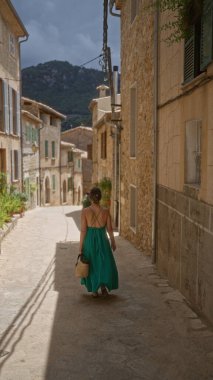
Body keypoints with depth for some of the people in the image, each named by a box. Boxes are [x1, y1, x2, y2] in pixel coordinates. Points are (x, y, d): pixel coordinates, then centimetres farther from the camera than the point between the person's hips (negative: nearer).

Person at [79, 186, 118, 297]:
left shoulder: (85, 211, -11)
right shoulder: (105, 211, -7)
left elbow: (83, 230, -10)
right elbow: (109, 229, 0)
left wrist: (81, 246, -2)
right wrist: (113, 242, 16)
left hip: (89, 240, 0)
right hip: (102, 240, 0)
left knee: (92, 265, 17)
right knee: (105, 263, 17)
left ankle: (94, 290, 22)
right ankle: (103, 285, 0)